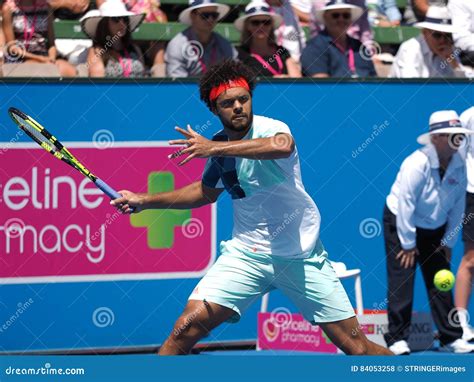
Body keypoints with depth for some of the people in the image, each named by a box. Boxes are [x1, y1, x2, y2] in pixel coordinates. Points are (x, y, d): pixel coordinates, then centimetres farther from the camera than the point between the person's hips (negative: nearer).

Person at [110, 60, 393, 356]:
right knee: (186, 329, -13)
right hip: (246, 253, 4)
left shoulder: (271, 128, -16)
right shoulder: (220, 148, 3)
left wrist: (214, 148, -43)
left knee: (356, 347, -4)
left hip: (301, 256, -4)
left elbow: (283, 146, -43)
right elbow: (207, 191, 24)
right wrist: (145, 201, 20)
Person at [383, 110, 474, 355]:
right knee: (401, 283, -7)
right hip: (400, 224, -6)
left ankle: (450, 338, 8)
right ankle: (397, 339, -1)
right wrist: (408, 245, -20)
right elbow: (405, 205, -24)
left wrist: (448, 242, -1)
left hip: (434, 229, 6)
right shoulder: (417, 164, -26)